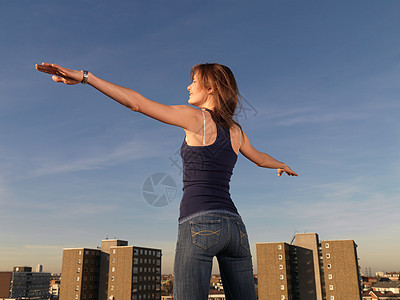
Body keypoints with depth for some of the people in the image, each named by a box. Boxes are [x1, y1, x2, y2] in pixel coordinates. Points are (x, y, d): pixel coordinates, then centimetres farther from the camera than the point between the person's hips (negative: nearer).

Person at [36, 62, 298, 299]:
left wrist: (84, 76, -8)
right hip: (234, 226, 7)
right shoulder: (236, 130, 17)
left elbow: (137, 102, -8)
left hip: (199, 224, -7)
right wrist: (282, 165, 58)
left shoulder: (195, 117, -1)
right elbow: (259, 158, 36)